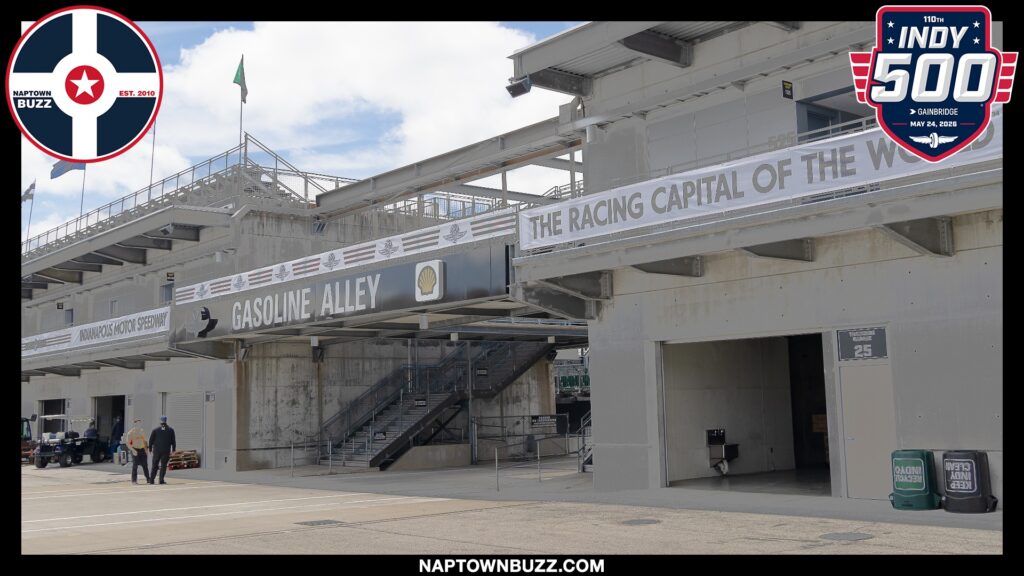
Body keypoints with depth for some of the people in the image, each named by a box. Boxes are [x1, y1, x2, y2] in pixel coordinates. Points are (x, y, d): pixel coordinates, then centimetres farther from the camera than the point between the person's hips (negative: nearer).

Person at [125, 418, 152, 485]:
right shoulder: (131, 432, -6)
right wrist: (132, 450, -18)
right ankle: (134, 480, 2)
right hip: (135, 450, -4)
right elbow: (127, 442, -9)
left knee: (145, 465, 1)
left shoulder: (142, 431, 10)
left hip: (142, 449, 4)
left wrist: (146, 449, 13)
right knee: (135, 465, -5)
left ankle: (148, 479, 4)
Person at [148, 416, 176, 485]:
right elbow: (173, 441, 4)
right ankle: (161, 480, -7)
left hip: (157, 450, 1)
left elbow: (151, 440, 1)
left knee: (155, 465, 9)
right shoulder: (171, 430, 4)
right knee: (163, 465, 0)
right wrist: (173, 450, 9)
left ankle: (152, 480, 7)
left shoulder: (155, 429, 2)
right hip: (166, 451, -1)